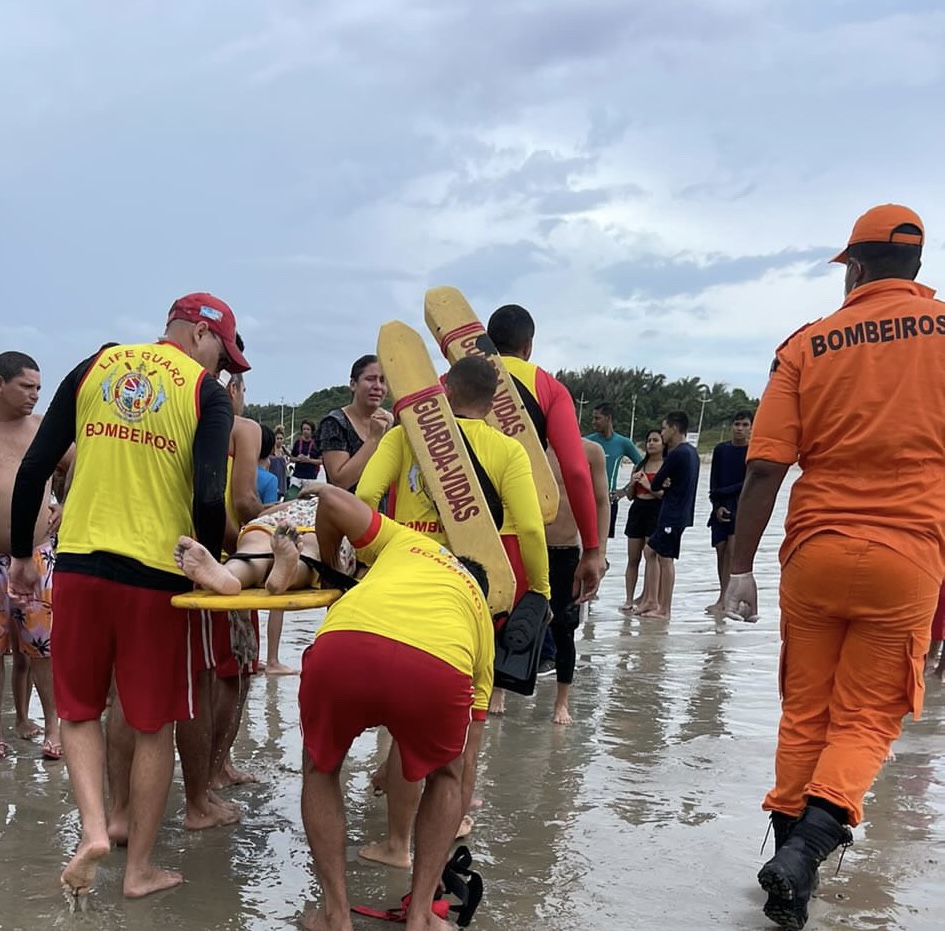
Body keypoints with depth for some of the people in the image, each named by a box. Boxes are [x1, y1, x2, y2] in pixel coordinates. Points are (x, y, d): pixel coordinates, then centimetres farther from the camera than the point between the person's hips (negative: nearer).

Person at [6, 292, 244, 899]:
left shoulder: (95, 366, 7)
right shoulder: (208, 392, -4)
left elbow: (34, 468, 5)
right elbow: (208, 499, -15)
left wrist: (22, 556, 14)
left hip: (80, 565, 3)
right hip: (156, 574, -2)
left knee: (79, 709, 20)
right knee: (154, 725, 12)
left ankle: (94, 826, 3)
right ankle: (140, 868, 21)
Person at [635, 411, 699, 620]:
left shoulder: (676, 454, -17)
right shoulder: (691, 452, 14)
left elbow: (655, 485, -13)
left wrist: (659, 485, 9)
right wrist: (665, 484, -7)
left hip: (673, 514, -10)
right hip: (681, 512, 10)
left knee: (666, 559, -4)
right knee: (651, 550, 15)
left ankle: (664, 610, 1)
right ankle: (655, 602, 16)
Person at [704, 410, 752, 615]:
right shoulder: (721, 449, 9)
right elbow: (713, 481, 7)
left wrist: (721, 493, -10)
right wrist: (717, 505, -6)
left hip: (742, 506, -4)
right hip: (721, 507, 4)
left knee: (732, 550, -13)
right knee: (721, 550, 1)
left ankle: (722, 600, -16)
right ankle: (725, 599, 10)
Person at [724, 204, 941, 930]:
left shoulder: (808, 344, 1)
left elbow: (765, 468, -4)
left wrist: (741, 569, 2)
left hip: (814, 553, 1)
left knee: (804, 713, 15)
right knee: (866, 719, 8)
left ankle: (792, 852, 21)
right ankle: (804, 849, -9)